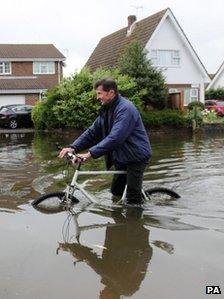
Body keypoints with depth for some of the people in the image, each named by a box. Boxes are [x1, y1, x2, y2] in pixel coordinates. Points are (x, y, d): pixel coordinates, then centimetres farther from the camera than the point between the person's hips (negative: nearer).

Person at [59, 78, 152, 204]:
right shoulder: (107, 109, 8)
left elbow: (115, 138, -33)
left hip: (136, 156, -9)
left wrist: (90, 153, -35)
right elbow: (93, 132, 4)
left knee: (133, 199, -6)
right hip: (122, 157, 9)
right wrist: (73, 147, -9)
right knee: (116, 192, 16)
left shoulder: (125, 109, -23)